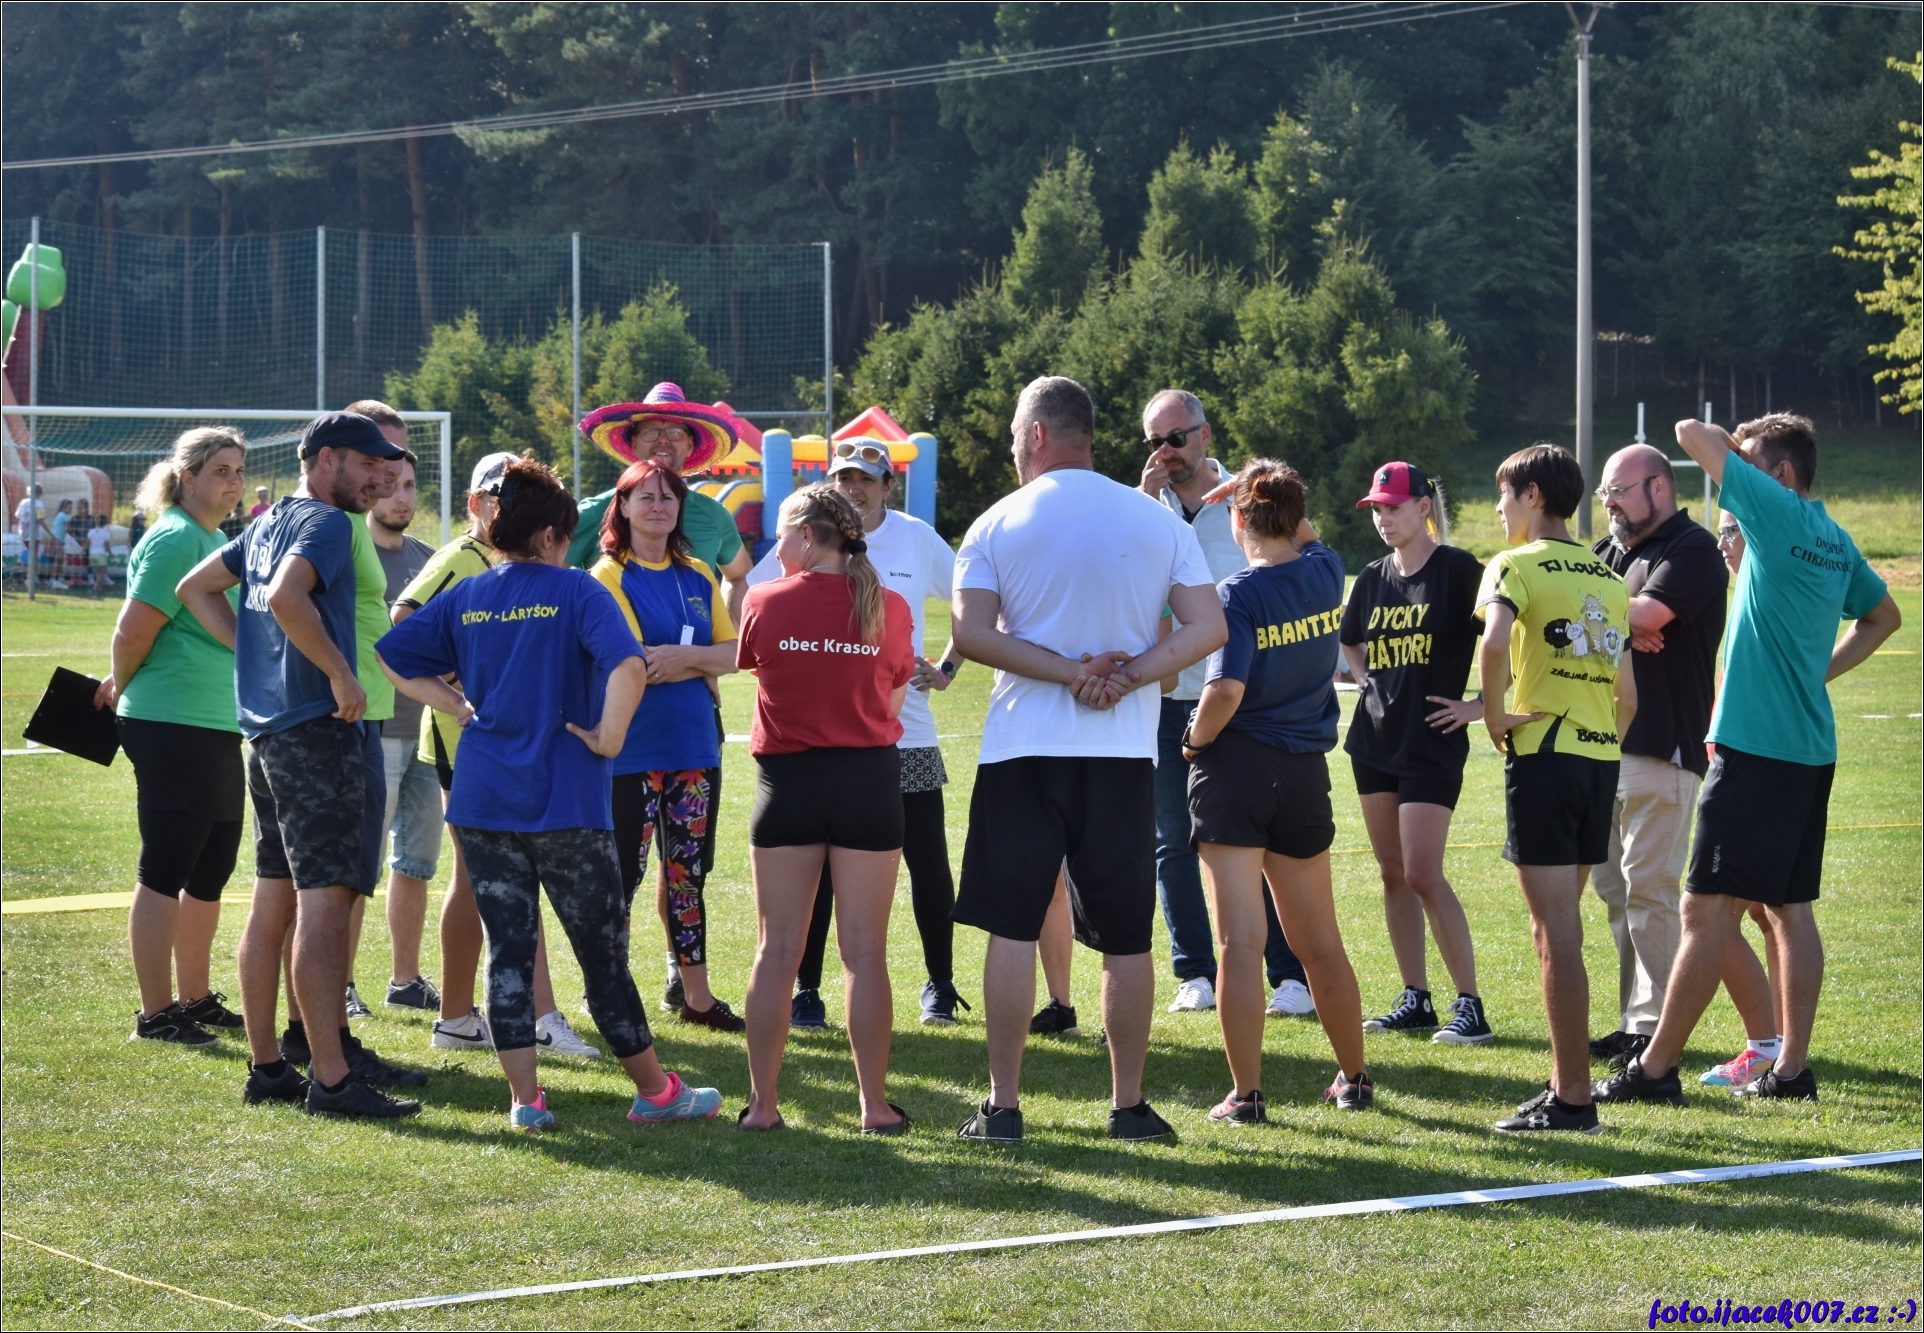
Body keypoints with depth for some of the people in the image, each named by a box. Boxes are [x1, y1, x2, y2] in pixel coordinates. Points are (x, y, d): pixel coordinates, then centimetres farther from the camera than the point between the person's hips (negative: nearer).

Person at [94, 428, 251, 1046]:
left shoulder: (217, 541, 16)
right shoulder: (175, 539, -13)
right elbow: (133, 632, -17)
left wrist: (124, 684, 14)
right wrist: (122, 689, -1)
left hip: (219, 732, 9)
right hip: (174, 727, -9)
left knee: (210, 872, 16)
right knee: (164, 875, -3)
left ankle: (196, 999, 26)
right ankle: (156, 1013, 2)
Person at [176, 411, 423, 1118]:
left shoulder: (269, 523, 17)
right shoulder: (325, 523, -11)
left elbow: (196, 588, 26)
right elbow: (287, 596, -29)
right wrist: (341, 674, -21)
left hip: (267, 732, 10)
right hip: (317, 729, -10)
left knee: (274, 901, 13)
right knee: (324, 904, -11)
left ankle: (268, 1065, 17)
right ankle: (330, 1078, -13)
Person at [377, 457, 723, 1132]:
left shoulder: (465, 597, 7)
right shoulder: (575, 590, -6)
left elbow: (390, 656, 10)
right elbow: (627, 665, -22)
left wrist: (458, 706, 11)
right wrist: (608, 737, -11)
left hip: (482, 801, 4)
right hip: (567, 800, -4)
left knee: (508, 950, 7)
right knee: (603, 951, 5)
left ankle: (524, 1099, 4)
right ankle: (655, 1090, 15)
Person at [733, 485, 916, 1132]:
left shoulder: (765, 603, -6)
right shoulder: (890, 608, -3)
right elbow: (893, 704, 3)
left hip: (787, 780, 0)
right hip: (870, 778, 0)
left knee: (777, 950, 7)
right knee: (865, 952, 4)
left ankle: (762, 1103, 8)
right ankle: (875, 1105, 5)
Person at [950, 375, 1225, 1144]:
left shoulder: (998, 525, -1)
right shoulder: (1157, 521, 5)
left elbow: (972, 633, -11)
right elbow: (1207, 627, -2)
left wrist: (1072, 671, -11)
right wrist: (1125, 677, -8)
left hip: (1022, 749, -1)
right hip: (1125, 752, 2)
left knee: (1012, 929, 3)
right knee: (1126, 937, 7)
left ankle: (1003, 1105, 2)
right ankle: (1129, 1104, 10)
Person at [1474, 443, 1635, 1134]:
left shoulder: (1518, 564, -5)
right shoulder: (1608, 577, 16)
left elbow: (1495, 641, -25)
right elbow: (1627, 689, 17)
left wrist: (1495, 718, -14)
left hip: (1544, 751, -7)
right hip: (1602, 757, 7)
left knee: (1556, 932, -6)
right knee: (1558, 927, 16)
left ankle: (1573, 1101, -7)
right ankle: (1566, 1081, 18)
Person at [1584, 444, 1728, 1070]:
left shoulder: (1692, 549, -7)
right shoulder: (1609, 550, 19)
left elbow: (1648, 614, -21)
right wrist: (1623, 628, -9)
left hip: (1661, 747, -9)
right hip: (1605, 743, 9)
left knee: (1648, 888, -8)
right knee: (1614, 888, 10)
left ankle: (1654, 1026, -5)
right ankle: (1632, 1020, 15)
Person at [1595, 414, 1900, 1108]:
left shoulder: (1779, 513, -11)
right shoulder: (1835, 541, 13)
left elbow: (1692, 434, -9)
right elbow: (1884, 616, 29)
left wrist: (1732, 449, 11)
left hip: (1757, 746, -9)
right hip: (1811, 746, 9)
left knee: (1709, 907, -7)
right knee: (1789, 906, 12)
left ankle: (1655, 1068, -5)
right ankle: (1791, 1067, 13)